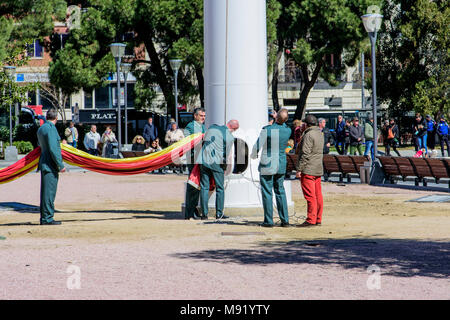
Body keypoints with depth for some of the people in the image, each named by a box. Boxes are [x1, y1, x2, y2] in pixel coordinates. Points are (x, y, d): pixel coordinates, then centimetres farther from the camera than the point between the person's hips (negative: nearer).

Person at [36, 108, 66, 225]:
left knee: (46, 191, 13)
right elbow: (53, 149, -20)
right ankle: (47, 218, -6)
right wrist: (60, 165, -17)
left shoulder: (41, 128, 14)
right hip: (50, 165, -9)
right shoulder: (51, 128, -14)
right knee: (49, 191, -7)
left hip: (44, 164, 9)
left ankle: (44, 218, 17)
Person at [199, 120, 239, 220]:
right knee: (220, 188, 8)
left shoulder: (212, 127, 9)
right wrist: (224, 166, 12)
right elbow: (226, 154, -4)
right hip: (217, 163, -4)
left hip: (204, 160, 4)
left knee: (204, 187, 7)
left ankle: (204, 213, 5)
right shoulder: (230, 137, -6)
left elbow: (203, 141, 18)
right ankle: (219, 213, 6)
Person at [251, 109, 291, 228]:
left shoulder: (267, 130, -18)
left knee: (267, 193, 2)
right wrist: (278, 120, 32)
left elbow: (257, 145, -8)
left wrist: (254, 155, 11)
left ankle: (269, 221, 2)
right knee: (280, 192, 13)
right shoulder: (287, 131, -5)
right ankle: (285, 220, 9)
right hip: (281, 164, 4)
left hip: (267, 165, -4)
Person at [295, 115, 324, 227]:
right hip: (318, 169, 9)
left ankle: (311, 220, -9)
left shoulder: (309, 135, -15)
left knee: (310, 196, -8)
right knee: (318, 195, 9)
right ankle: (318, 219, 11)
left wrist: (299, 169, -16)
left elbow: (305, 154, -19)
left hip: (308, 170, -9)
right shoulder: (320, 134, 14)